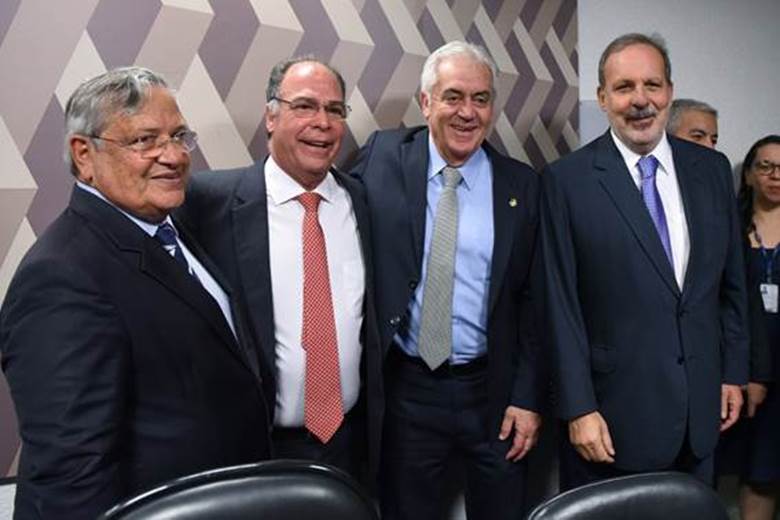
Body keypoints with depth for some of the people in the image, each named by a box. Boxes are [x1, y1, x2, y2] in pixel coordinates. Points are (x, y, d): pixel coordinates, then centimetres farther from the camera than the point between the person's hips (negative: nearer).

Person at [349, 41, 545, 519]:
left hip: (494, 391, 1)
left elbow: (533, 299, -1)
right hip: (407, 389, 0)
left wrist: (528, 398, -3)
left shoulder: (521, 185, -1)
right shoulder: (384, 158, -2)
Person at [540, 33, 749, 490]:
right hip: (612, 410, -4)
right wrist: (578, 408, -12)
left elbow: (732, 282, 10)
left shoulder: (712, 169, 4)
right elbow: (561, 303, -11)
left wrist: (733, 372, 9)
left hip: (701, 405, 4)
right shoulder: (567, 180, -10)